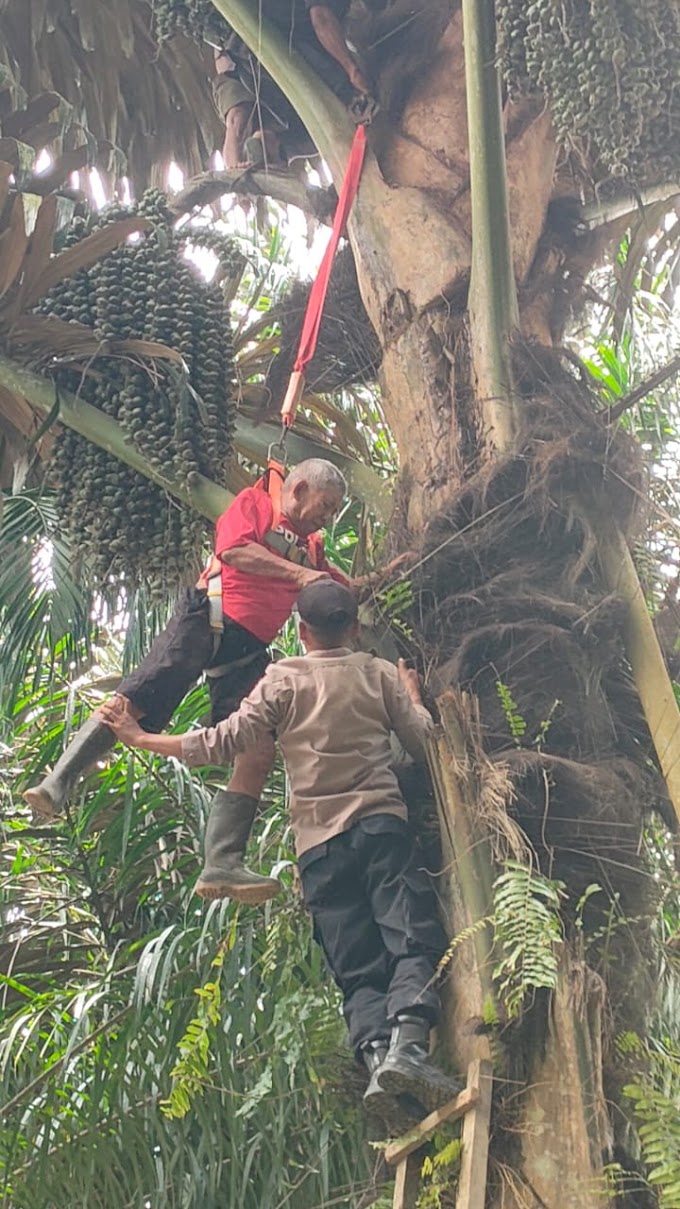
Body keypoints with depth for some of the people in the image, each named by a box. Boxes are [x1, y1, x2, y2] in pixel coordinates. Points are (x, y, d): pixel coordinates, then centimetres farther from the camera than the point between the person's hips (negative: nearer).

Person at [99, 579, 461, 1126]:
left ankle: (376, 1053, -22)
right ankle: (407, 1044, -35)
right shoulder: (380, 673, 11)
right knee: (415, 939, -11)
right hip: (380, 824, -1)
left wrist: (139, 738, 13)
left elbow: (222, 743, 3)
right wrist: (412, 694, 35)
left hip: (319, 843, 1)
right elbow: (424, 741, 15)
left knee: (358, 968, 0)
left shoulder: (283, 680, 8)